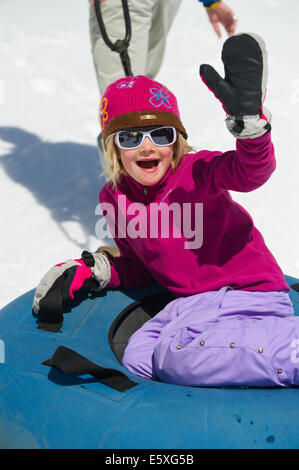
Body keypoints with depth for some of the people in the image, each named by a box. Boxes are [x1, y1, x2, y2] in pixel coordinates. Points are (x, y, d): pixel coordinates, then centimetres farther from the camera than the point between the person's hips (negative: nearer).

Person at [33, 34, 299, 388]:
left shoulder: (197, 172, -11)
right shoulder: (114, 200, 6)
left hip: (249, 292, -7)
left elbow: (252, 171, -33)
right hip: (192, 302, 7)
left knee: (177, 358, -28)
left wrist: (249, 121, -51)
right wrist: (94, 270, 4)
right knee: (138, 358, -14)